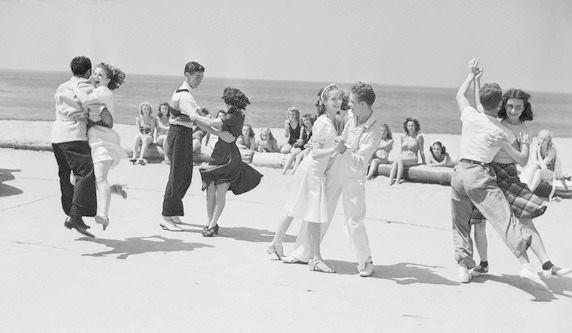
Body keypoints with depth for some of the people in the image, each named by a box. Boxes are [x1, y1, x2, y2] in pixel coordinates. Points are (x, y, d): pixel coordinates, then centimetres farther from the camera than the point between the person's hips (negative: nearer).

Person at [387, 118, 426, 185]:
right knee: (394, 163, -32)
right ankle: (390, 181, -48)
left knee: (400, 161, -36)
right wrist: (399, 157, 14)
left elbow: (421, 151, 5)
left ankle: (397, 181, -45)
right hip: (402, 158, 4)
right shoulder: (403, 137, 18)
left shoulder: (418, 136, 3)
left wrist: (424, 163, 6)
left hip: (413, 160, -4)